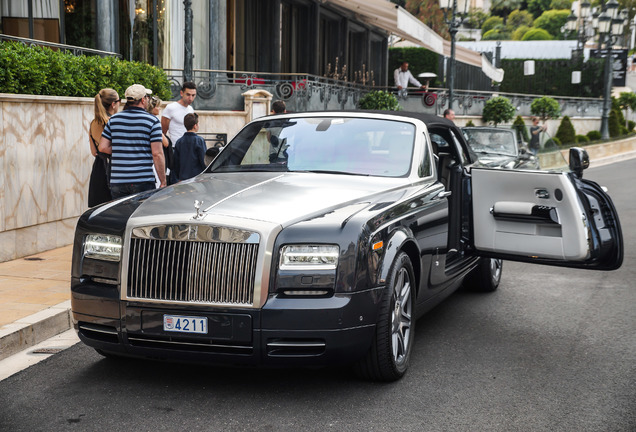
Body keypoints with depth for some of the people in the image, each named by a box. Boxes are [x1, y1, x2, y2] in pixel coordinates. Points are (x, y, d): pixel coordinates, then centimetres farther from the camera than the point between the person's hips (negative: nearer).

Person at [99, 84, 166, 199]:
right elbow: (157, 154, -10)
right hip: (143, 181, -4)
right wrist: (163, 182, -5)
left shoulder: (113, 119, 9)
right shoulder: (152, 121, -4)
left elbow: (103, 147, 6)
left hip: (117, 181, 4)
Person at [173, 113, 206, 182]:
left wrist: (178, 179, 21)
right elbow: (203, 161, -9)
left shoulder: (179, 142, 7)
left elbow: (176, 163, 11)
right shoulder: (199, 140, -9)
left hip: (183, 179, 5)